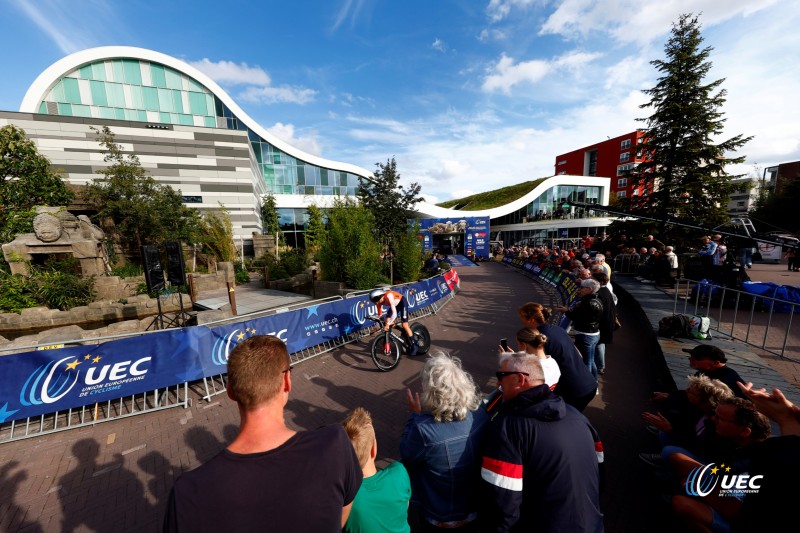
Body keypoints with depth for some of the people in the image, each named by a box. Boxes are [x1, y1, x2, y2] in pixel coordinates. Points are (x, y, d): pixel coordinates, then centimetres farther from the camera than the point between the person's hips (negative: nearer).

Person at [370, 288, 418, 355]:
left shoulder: (388, 296, -39)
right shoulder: (379, 301, -18)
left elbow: (394, 314, -43)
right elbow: (379, 315, -7)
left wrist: (388, 324, -45)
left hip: (402, 302, -7)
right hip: (395, 304, 7)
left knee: (404, 325, -12)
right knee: (386, 322, -7)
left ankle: (414, 346, -1)